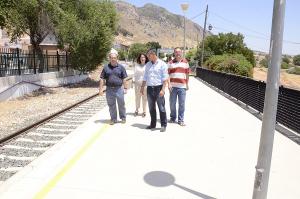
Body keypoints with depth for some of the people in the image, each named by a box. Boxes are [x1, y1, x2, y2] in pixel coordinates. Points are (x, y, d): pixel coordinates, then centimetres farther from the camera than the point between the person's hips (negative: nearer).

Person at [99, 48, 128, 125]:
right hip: (109, 89, 1)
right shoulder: (106, 67, 5)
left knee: (121, 104, 7)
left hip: (119, 88, -1)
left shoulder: (121, 67, 3)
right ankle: (113, 119, 22)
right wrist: (101, 88, 0)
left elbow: (124, 79, 4)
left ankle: (123, 117, 25)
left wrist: (125, 88, 0)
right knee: (111, 105, 9)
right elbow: (102, 79, 5)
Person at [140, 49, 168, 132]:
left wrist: (163, 89, -16)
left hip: (158, 88, -5)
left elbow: (165, 78, -8)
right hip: (149, 88, 6)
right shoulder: (147, 65, 13)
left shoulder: (162, 64, -4)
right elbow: (145, 77, 18)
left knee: (161, 108, -1)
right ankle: (153, 124, 25)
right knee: (151, 108, 12)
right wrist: (142, 87, 12)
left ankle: (163, 125, 10)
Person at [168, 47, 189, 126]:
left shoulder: (185, 62, 9)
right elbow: (168, 74, 1)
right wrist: (169, 84, -9)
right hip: (173, 86, 0)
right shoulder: (171, 62, 4)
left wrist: (187, 84, 10)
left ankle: (181, 120, 11)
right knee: (172, 103, 9)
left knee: (182, 104, 3)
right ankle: (172, 118, 25)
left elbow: (187, 74, 12)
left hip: (182, 86, 1)